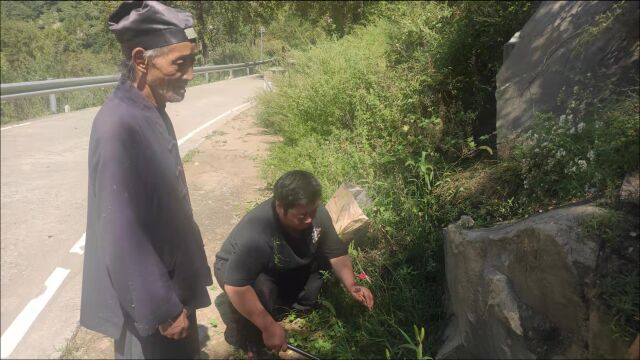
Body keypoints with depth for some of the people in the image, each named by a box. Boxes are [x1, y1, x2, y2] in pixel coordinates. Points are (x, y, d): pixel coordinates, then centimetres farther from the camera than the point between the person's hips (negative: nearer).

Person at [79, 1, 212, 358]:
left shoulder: (154, 113, 1)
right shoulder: (119, 126, -27)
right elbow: (122, 236, -26)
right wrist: (163, 309, -19)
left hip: (172, 279, 8)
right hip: (148, 297, -8)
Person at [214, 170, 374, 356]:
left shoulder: (316, 212, -23)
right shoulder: (256, 233, -41)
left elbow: (337, 253, -11)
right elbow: (235, 287, -43)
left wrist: (351, 286, -26)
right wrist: (269, 327, -38)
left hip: (283, 267, 6)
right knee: (260, 289, -35)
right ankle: (247, 340, -9)